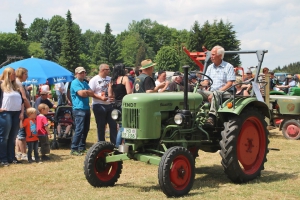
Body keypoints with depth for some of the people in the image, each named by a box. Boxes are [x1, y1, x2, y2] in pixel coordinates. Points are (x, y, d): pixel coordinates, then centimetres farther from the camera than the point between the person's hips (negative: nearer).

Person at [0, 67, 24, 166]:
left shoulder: (16, 86, 17)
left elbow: (21, 100, 18)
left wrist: (22, 112, 9)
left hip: (16, 114, 6)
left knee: (13, 137, 8)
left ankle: (11, 157, 14)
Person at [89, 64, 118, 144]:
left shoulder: (109, 79, 10)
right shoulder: (94, 80, -7)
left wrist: (113, 97, -2)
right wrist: (101, 98, -21)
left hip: (109, 105, 5)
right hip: (99, 105, -5)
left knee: (113, 124, 5)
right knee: (101, 126, 4)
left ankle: (114, 144, 13)